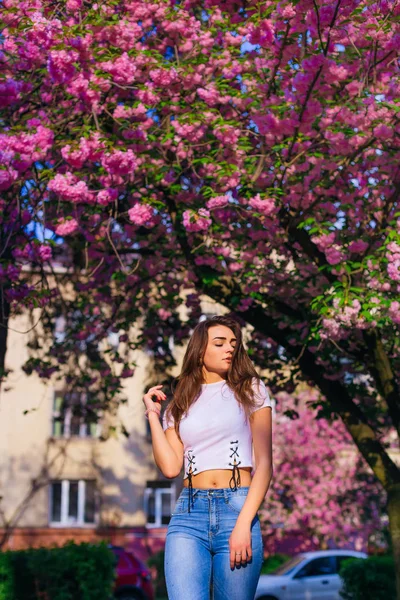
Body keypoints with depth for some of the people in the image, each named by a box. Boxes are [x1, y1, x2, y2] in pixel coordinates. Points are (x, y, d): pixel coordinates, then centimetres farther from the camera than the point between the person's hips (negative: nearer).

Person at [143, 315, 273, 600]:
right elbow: (170, 467, 4)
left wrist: (243, 524, -10)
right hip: (188, 513, 1)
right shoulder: (181, 404, 17)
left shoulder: (250, 390, 10)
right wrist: (153, 414, 8)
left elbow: (264, 463, 1)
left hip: (237, 509, -1)